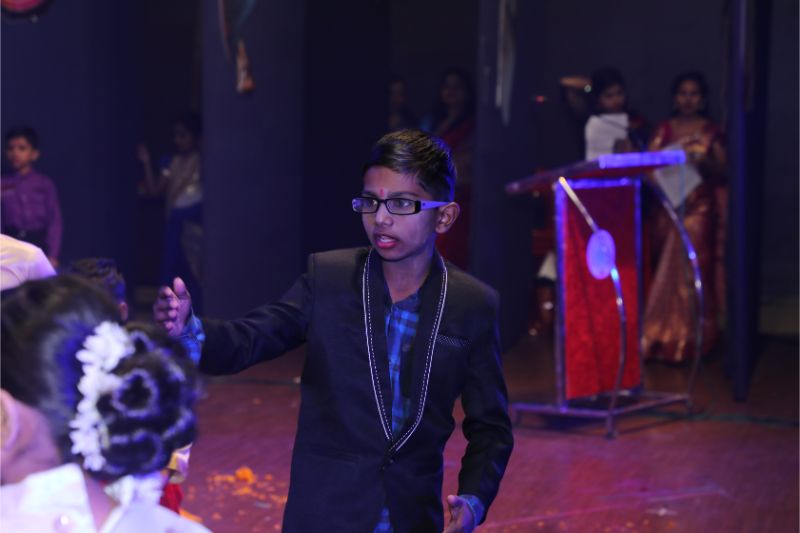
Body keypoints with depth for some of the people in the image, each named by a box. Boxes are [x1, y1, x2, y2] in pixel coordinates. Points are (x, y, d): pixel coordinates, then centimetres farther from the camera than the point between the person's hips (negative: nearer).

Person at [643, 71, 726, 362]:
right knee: (667, 271, 0)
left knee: (694, 271, -5)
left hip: (699, 209, -1)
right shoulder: (664, 130, 9)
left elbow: (723, 173, 3)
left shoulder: (711, 133, 6)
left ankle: (691, 339, 2)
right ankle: (665, 335, 8)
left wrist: (705, 162, -16)